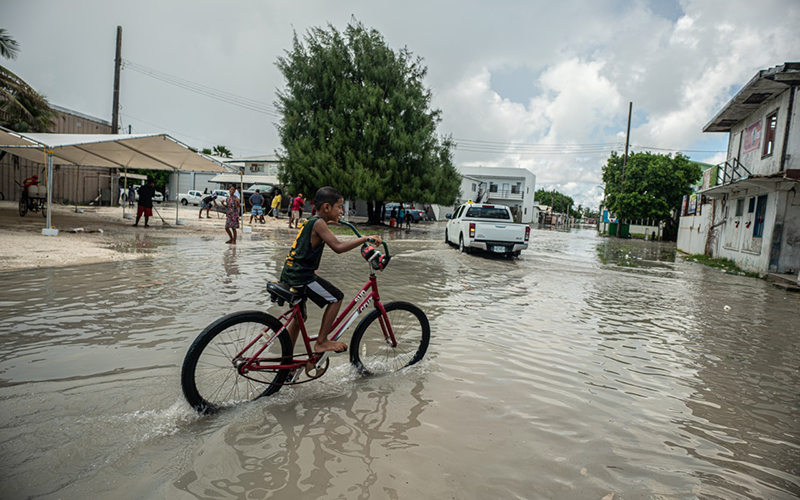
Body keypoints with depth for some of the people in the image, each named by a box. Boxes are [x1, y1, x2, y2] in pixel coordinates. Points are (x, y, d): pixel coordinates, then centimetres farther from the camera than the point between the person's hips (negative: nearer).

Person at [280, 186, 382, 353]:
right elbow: (338, 247, -26)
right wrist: (365, 238, -24)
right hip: (301, 276, -10)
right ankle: (322, 342, 3)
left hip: (290, 274, 10)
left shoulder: (310, 221, 14)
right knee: (336, 297, -2)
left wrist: (327, 223, 52)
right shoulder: (318, 223, -14)